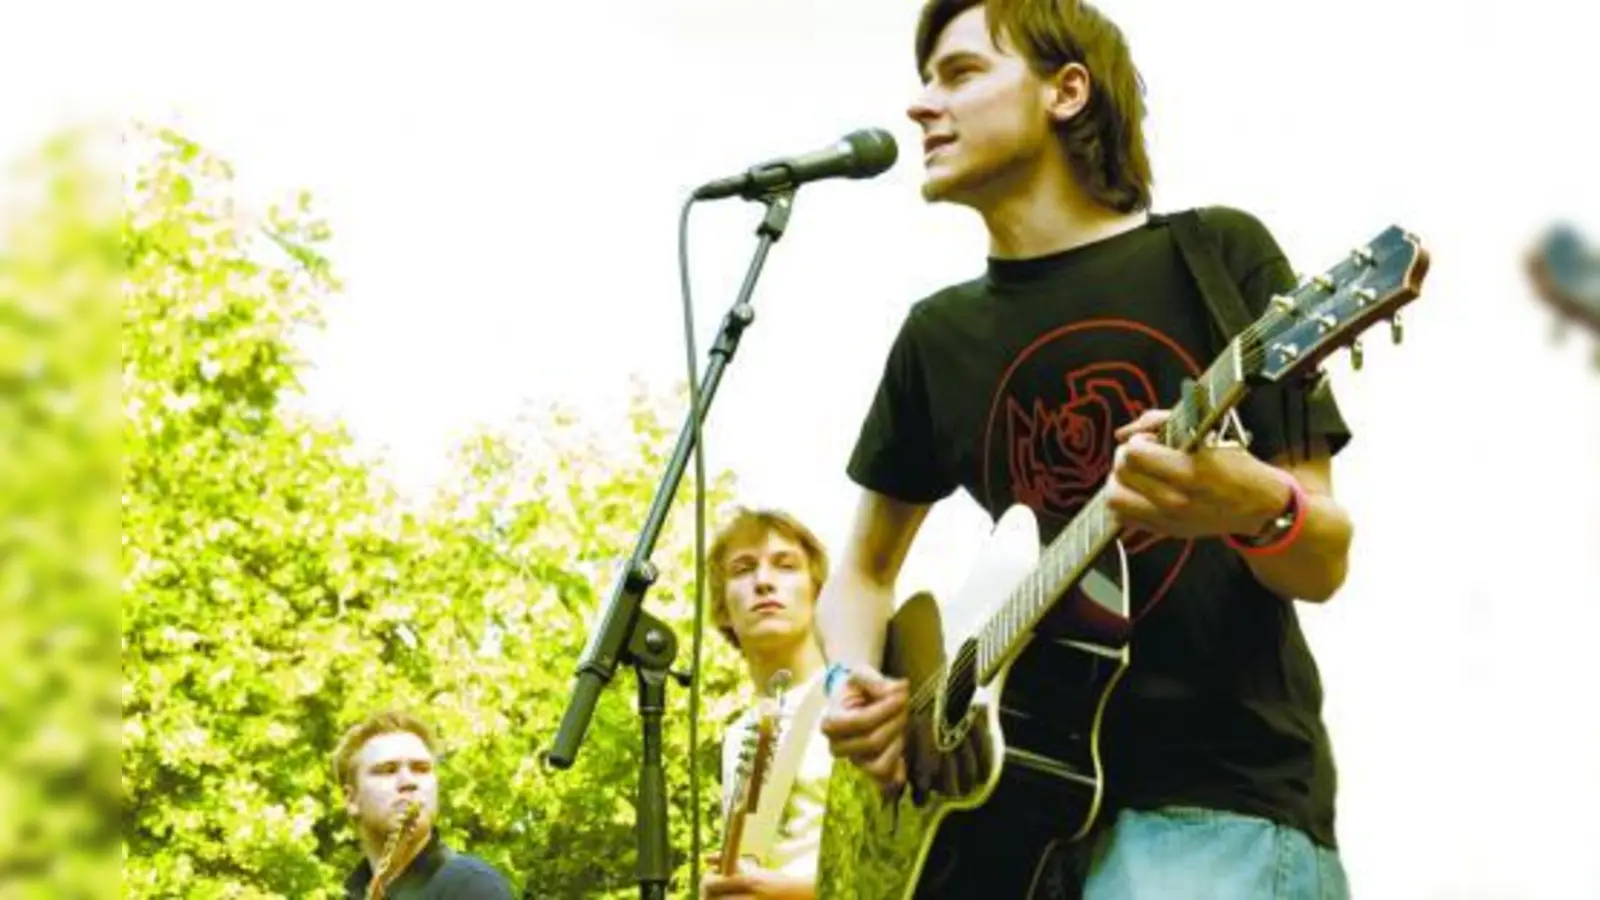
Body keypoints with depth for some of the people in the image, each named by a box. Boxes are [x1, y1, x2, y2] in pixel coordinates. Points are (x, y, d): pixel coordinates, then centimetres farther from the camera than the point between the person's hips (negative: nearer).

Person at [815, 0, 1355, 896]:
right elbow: (864, 572, 23)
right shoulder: (940, 335, 12)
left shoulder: (1216, 254, -1)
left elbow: (1325, 561, -4)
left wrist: (1259, 509, -26)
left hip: (1224, 795, -4)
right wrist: (852, 682, 2)